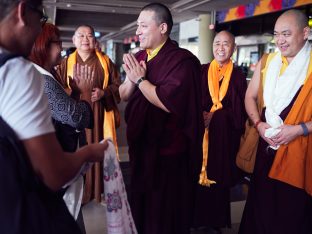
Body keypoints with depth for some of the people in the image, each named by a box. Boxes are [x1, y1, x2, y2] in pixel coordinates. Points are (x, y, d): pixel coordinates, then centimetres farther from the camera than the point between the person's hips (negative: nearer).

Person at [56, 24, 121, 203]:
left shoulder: (106, 62, 8)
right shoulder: (66, 63, 7)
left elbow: (118, 85, 6)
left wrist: (104, 92, -12)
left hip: (100, 115, 1)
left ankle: (101, 190, 19)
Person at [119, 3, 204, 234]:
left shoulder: (182, 60, -16)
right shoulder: (139, 57, 8)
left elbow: (167, 102, -26)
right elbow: (123, 96, 8)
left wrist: (141, 79, -15)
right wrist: (131, 79, -12)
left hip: (169, 150, -7)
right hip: (141, 145, 7)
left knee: (165, 212, 9)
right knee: (141, 204, 23)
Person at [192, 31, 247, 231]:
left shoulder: (238, 76, 3)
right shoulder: (202, 71, 5)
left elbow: (240, 111, -2)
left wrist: (214, 116, -15)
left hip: (225, 136, 0)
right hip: (200, 133, 1)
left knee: (219, 180, 7)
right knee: (197, 178, 2)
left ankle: (217, 221, 27)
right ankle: (197, 219, 22)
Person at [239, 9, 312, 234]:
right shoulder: (266, 62, 8)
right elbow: (250, 97, 14)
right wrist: (259, 124, -2)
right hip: (266, 146, 4)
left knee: (293, 210, 6)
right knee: (261, 203, 11)